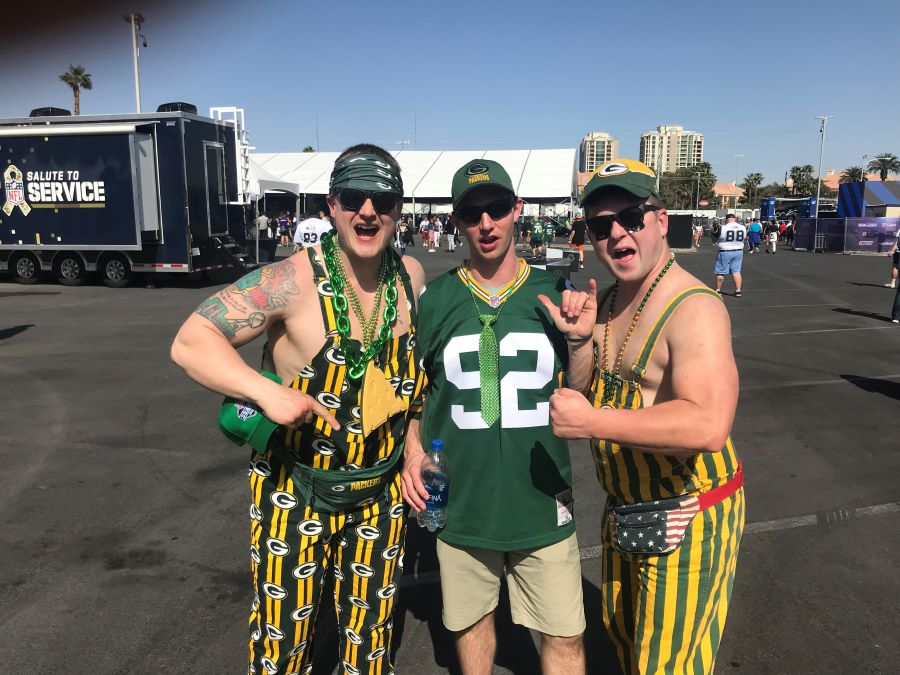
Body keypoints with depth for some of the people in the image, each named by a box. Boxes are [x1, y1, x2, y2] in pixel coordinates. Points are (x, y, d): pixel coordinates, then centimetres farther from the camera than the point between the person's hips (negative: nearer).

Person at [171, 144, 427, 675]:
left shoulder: (412, 277, -4)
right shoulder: (293, 282, -21)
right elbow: (191, 342, -22)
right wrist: (267, 392, -34)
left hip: (382, 493, 4)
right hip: (297, 489, -4)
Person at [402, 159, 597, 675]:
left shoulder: (554, 294, -4)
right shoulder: (434, 299, -4)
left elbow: (579, 397, 0)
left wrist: (580, 340, -17)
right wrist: (413, 450, -7)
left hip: (542, 498, 0)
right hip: (460, 499, 1)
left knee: (565, 634, 10)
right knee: (471, 618, 20)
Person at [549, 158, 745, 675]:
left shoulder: (696, 308, -23)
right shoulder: (609, 302, 5)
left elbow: (709, 426, -36)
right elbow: (586, 398, 7)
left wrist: (591, 422, -32)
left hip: (687, 518, -8)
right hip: (625, 511, 8)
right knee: (622, 632, 26)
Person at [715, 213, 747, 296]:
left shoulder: (723, 228, -17)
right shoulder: (743, 228, -1)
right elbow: (744, 237, 13)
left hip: (724, 252, -4)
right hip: (738, 252, 4)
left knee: (720, 272, 7)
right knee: (736, 271, 8)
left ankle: (718, 290, 16)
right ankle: (738, 290, 4)